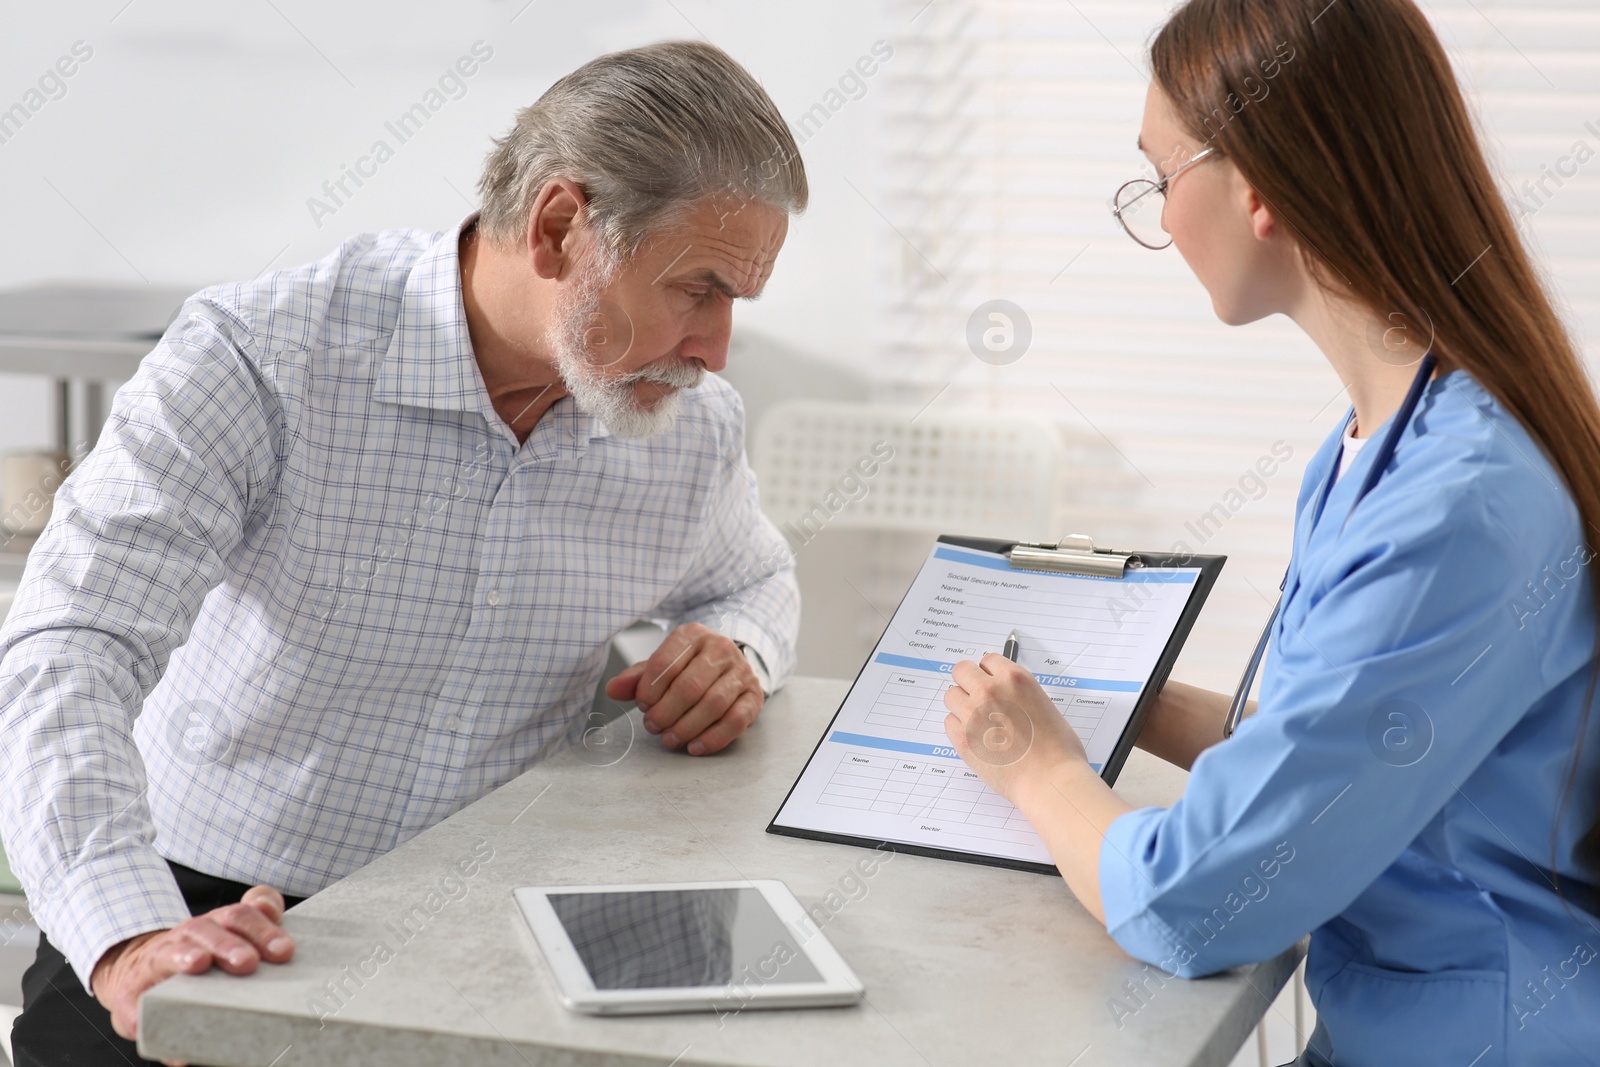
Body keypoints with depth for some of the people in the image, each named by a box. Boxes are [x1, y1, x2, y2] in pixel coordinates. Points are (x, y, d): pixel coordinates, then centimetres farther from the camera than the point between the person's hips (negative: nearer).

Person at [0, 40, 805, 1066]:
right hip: (210, 913, -3)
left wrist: (739, 652, -2)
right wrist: (131, 941, -39)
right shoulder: (256, 357, -17)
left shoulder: (695, 424, 1)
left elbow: (755, 579, 23)